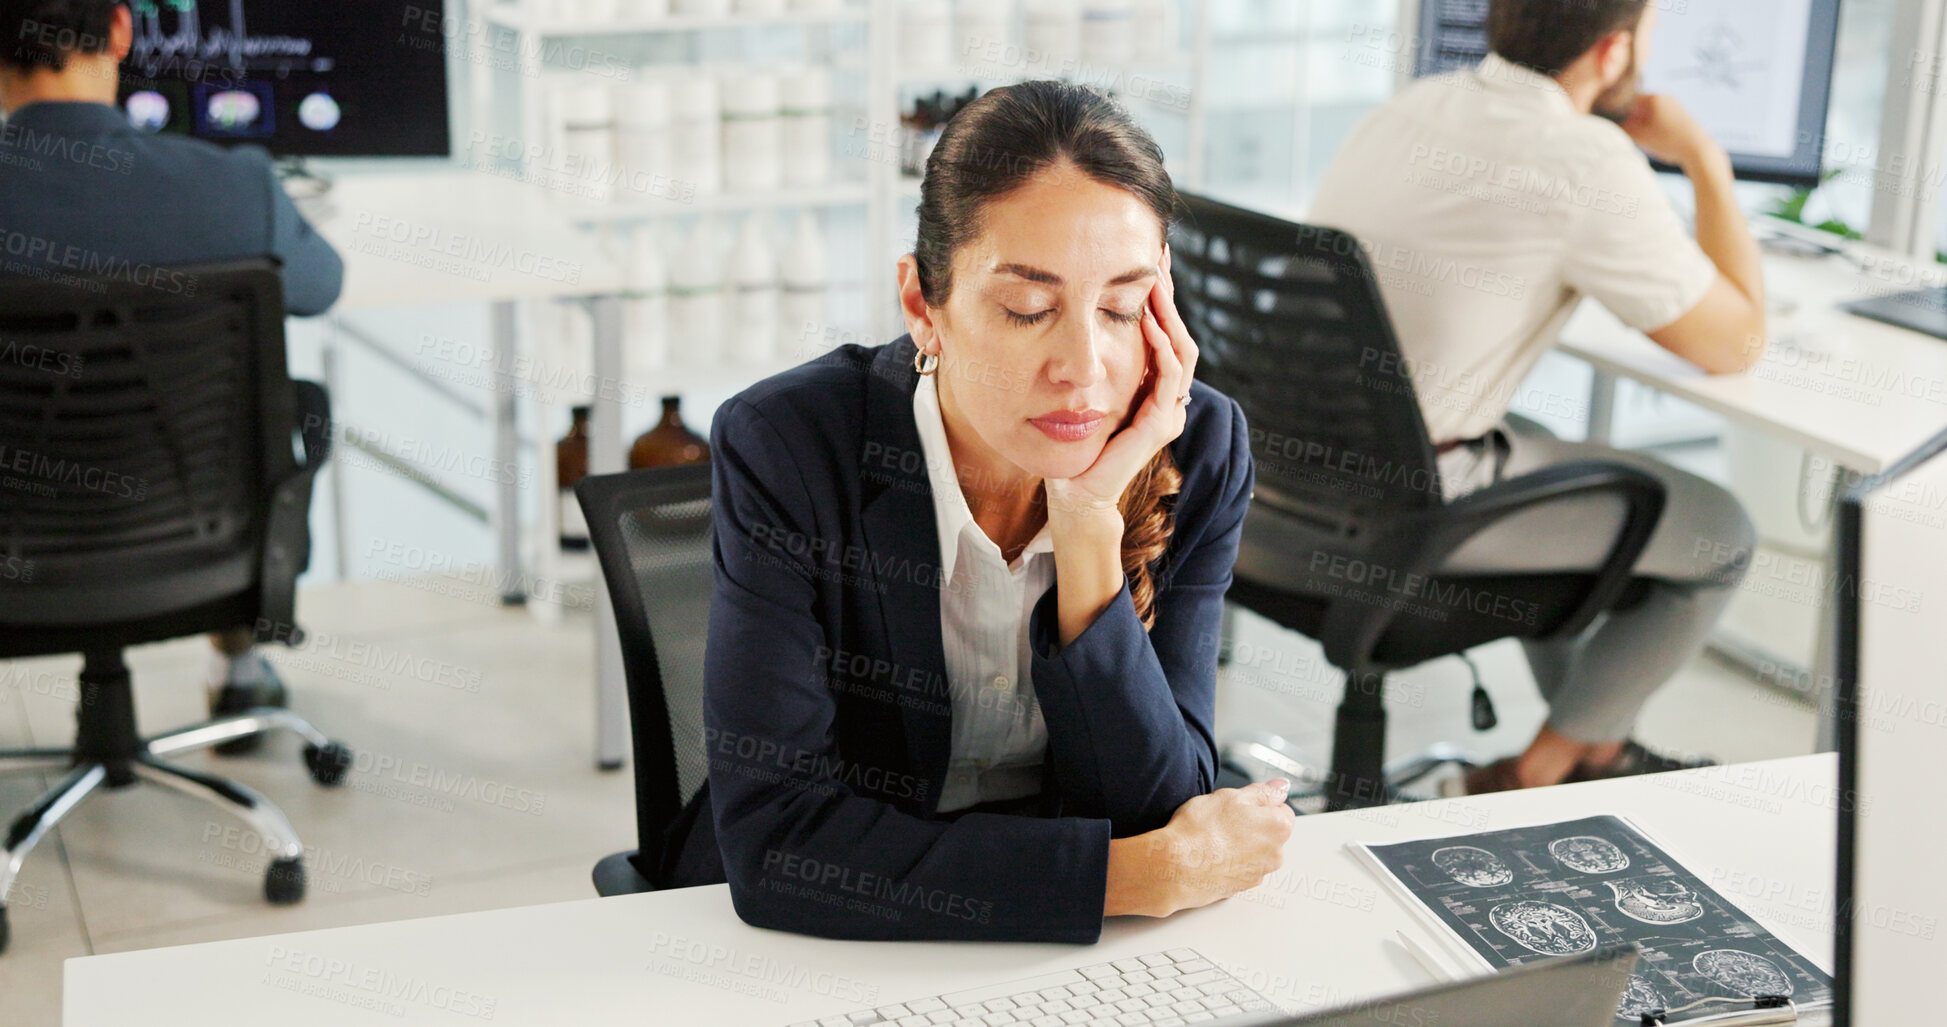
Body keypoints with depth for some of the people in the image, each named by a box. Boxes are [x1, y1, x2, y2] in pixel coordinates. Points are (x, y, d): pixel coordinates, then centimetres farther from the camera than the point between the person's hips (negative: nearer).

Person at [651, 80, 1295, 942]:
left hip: (1073, 952, 3)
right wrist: (1132, 875, -24)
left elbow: (1154, 816, -12)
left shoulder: (1198, 456, -9)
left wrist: (1090, 526, -25)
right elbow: (773, 839, -23)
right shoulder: (787, 450, -18)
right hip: (825, 945, -2)